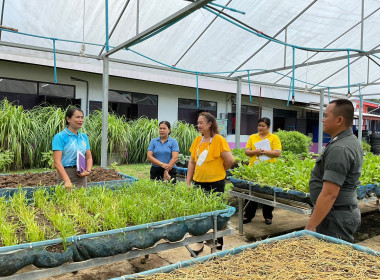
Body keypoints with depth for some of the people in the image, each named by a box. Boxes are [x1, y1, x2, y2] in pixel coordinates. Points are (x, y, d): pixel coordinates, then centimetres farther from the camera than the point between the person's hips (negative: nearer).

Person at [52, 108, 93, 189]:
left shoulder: (84, 137, 10)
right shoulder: (60, 137, -8)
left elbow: (89, 157, 13)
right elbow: (57, 162, -15)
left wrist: (88, 171, -6)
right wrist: (67, 181, -25)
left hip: (81, 177, 5)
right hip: (65, 174, -5)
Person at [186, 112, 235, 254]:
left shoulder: (219, 140, -13)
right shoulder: (197, 140, 6)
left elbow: (230, 160, -16)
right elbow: (192, 162, 10)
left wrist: (220, 170, 0)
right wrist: (188, 181, 6)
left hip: (215, 183, -5)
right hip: (198, 182, 5)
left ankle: (219, 243, 29)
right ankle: (200, 242, 27)